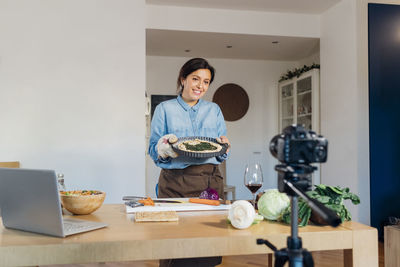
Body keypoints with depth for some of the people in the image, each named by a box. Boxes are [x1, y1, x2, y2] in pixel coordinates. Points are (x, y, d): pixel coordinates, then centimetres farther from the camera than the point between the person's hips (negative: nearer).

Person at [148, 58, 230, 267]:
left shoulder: (214, 110, 15)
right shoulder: (165, 109, 8)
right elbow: (153, 150, 4)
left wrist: (223, 145, -7)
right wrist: (165, 149, -16)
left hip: (210, 180, 2)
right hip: (175, 182, -2)